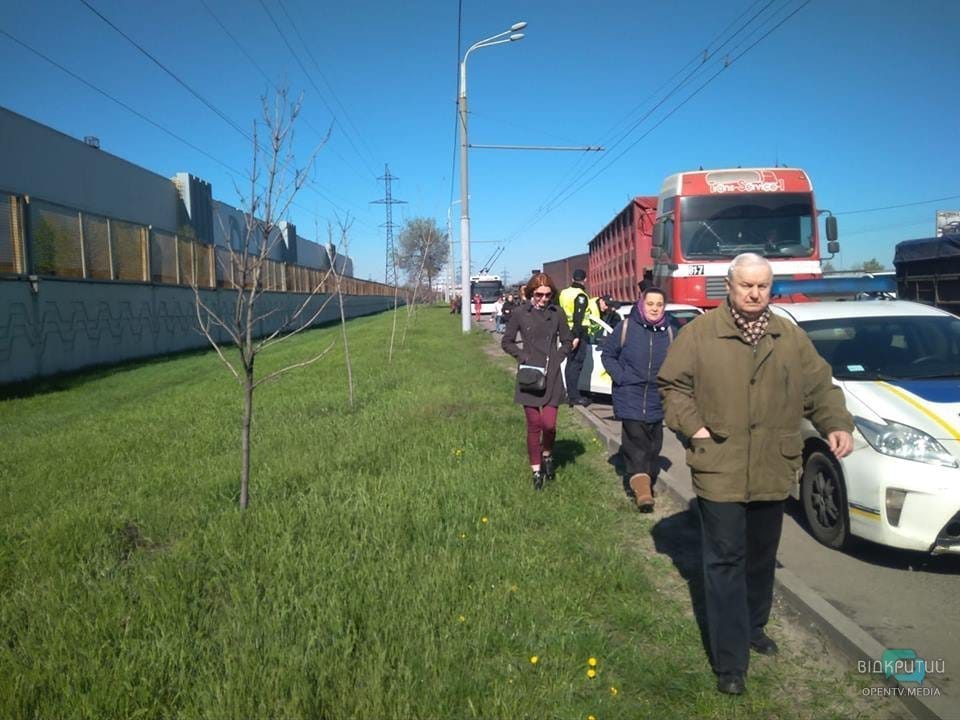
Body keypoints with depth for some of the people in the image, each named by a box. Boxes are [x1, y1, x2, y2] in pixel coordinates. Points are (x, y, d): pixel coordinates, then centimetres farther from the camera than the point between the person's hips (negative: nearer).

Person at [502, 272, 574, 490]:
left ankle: (547, 454, 25)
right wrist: (523, 356, -8)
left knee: (549, 424, -7)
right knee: (533, 426, 3)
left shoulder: (557, 313, 2)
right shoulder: (519, 313, -2)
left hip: (552, 376, 1)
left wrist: (557, 357, -3)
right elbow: (507, 342, 6)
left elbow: (567, 341, 12)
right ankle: (536, 470, 18)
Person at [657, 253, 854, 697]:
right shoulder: (700, 331, -4)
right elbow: (672, 384, -1)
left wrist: (838, 425, -6)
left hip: (773, 471, 5)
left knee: (761, 558, 20)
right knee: (726, 562, 0)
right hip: (719, 469, -4)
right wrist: (692, 426, -12)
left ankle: (754, 629, 42)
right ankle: (730, 664, 7)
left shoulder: (791, 337, 8)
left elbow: (820, 388, 10)